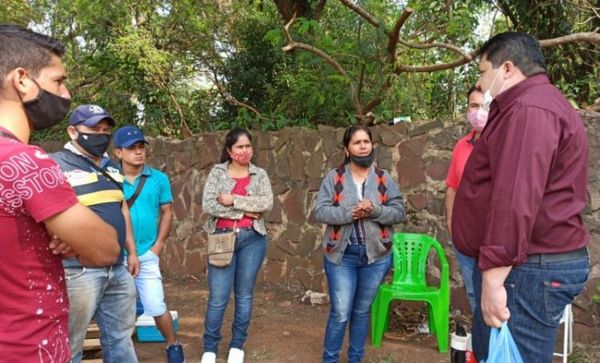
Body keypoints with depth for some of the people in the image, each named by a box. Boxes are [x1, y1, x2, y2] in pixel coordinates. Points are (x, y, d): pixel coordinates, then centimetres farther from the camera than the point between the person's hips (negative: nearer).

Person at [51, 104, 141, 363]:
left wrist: (131, 252, 21)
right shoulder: (57, 165, -9)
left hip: (118, 269, 7)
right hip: (78, 271, -7)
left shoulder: (112, 167, 15)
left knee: (120, 337, 18)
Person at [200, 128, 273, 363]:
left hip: (252, 239, 2)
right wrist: (244, 212, -12)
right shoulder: (217, 172, 3)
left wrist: (234, 200, -14)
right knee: (218, 298, 0)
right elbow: (207, 205, -9)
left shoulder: (260, 175, 7)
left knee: (244, 296, 10)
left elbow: (267, 203, -10)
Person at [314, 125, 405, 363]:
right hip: (341, 255, -2)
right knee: (340, 313, 0)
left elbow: (399, 212, -1)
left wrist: (375, 210, -19)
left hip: (376, 255, 2)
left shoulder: (384, 178, 3)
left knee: (362, 311, 15)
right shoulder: (334, 177, -2)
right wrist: (349, 212, -22)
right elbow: (320, 212, -9)